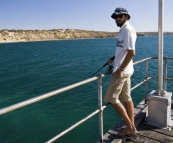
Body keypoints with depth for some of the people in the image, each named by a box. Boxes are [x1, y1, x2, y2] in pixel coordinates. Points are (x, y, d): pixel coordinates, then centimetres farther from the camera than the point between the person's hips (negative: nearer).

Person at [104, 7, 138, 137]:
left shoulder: (128, 29, -15)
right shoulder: (123, 30, 15)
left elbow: (131, 52, -23)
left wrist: (120, 69, -22)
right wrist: (113, 58, 12)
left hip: (122, 70, -10)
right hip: (124, 70, 10)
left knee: (112, 98, -4)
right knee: (127, 98, 13)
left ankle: (130, 127, 6)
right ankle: (131, 127, 24)